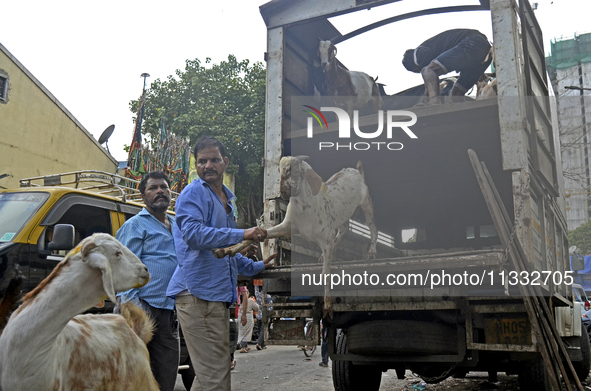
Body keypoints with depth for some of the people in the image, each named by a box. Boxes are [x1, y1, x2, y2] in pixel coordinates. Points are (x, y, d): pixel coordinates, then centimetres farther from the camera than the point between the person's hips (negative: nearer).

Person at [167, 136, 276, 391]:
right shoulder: (194, 193, -4)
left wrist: (257, 267, 33)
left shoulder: (226, 199, 25)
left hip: (218, 294, 10)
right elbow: (193, 233, -24)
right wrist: (241, 234, -24)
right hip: (198, 293, -9)